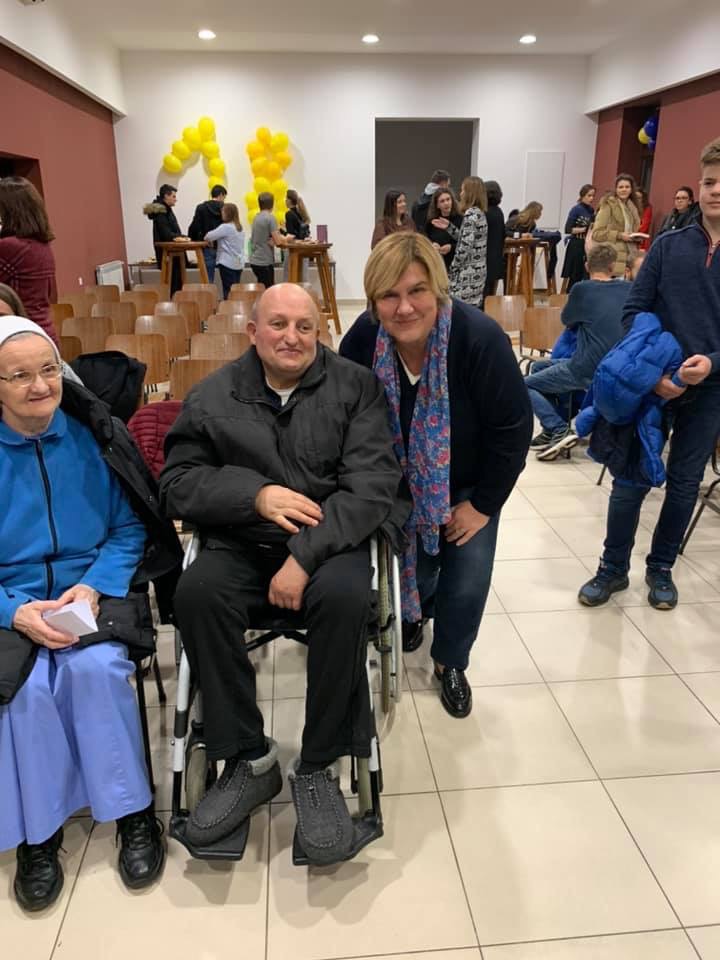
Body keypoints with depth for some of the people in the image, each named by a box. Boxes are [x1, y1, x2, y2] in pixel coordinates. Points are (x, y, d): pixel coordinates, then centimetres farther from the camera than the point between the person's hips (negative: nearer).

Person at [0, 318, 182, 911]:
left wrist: (94, 586, -15)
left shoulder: (95, 437, -2)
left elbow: (129, 530, 2)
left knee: (95, 667, -28)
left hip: (91, 592, 0)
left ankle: (134, 813, -8)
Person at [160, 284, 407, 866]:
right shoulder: (214, 396, 7)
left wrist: (304, 555, -19)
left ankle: (319, 770, -12)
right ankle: (248, 761, -10)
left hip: (330, 541, -1)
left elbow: (373, 485, -8)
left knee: (345, 597, -33)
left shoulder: (355, 387, 1)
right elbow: (177, 484, 4)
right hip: (240, 544, 2)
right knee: (197, 594, -28)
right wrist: (256, 494, -13)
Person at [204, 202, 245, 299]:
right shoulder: (239, 227, 12)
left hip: (228, 263, -8)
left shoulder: (225, 227, -13)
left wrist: (207, 236, 9)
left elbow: (209, 236, -12)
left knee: (228, 291, -5)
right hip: (239, 263, 8)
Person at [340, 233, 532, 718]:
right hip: (401, 484, 2)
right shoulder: (363, 339, -23)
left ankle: (451, 661, 31)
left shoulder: (480, 338, -31)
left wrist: (483, 504, -16)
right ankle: (411, 614, 48)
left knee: (467, 583, 0)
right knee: (412, 567, 9)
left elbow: (513, 428, -21)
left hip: (467, 486, -1)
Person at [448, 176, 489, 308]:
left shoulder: (470, 214, -15)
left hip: (468, 271, -9)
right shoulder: (480, 213, 13)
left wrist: (453, 268, -11)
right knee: (474, 306, 12)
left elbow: (465, 245, -20)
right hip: (479, 268, 9)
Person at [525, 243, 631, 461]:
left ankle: (559, 429, -8)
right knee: (539, 367, 25)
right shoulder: (628, 289, 7)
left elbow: (567, 319, 10)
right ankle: (552, 430, 22)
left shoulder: (582, 289, -7)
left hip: (587, 371, -7)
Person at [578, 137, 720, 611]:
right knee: (631, 480, 5)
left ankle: (661, 568, 30)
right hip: (653, 383, 0)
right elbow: (634, 310, -3)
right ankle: (614, 568, 21)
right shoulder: (668, 245, -2)